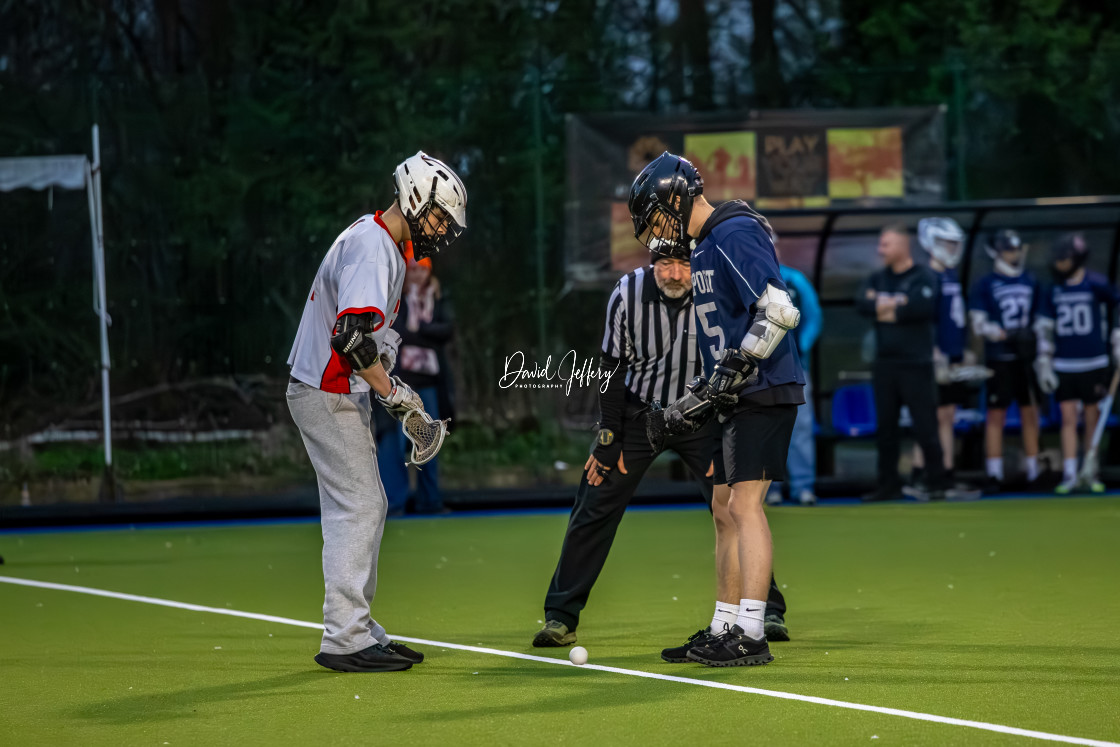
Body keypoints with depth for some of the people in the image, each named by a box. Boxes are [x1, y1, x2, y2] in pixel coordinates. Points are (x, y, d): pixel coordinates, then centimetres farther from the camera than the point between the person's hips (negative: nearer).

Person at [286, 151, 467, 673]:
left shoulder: (381, 243, 15)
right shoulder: (372, 248, -19)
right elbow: (350, 336, -31)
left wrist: (389, 390, 12)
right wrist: (391, 389, -20)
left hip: (341, 394, 11)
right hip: (327, 396, -11)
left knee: (363, 509, 13)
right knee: (359, 507, -11)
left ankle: (358, 630, 18)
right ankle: (344, 640, -10)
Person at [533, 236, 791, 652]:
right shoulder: (628, 293, -17)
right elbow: (613, 369, -6)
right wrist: (609, 441, -6)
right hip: (638, 412, 1)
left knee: (733, 510, -10)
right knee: (595, 506, -4)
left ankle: (767, 612, 3)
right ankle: (560, 617, 5)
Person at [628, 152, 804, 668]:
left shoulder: (735, 235, -13)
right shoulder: (706, 247, 19)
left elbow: (779, 311, -24)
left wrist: (734, 372, -21)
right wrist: (702, 399, 22)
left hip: (766, 392, -11)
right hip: (742, 397, 11)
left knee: (745, 505, -15)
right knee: (725, 509, 12)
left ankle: (751, 635, -18)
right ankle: (724, 629, 19)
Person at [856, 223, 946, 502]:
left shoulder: (924, 277, -3)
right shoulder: (879, 279, 14)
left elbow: (922, 306, -21)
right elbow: (862, 304, -3)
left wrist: (883, 308, -9)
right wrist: (897, 304, -16)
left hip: (915, 364, -6)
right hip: (884, 364, 6)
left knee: (925, 427, -5)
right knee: (885, 428, 7)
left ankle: (936, 484, 1)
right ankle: (889, 486, 14)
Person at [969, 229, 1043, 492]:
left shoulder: (1031, 282, 11)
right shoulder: (984, 285, 0)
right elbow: (979, 325, -6)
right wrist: (1008, 335, -21)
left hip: (1028, 358, 3)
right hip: (999, 359, -3)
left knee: (1030, 412, 5)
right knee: (996, 415, -2)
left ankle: (1033, 471, 12)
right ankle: (994, 475, 1)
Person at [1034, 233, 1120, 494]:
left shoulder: (1098, 286, -5)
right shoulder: (1053, 291, 5)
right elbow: (1044, 330, 10)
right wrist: (1044, 365, 6)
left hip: (1094, 364, -2)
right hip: (1064, 366, 2)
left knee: (1093, 419, 4)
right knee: (1068, 418, -3)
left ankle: (1091, 474, 12)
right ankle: (1069, 475, -3)